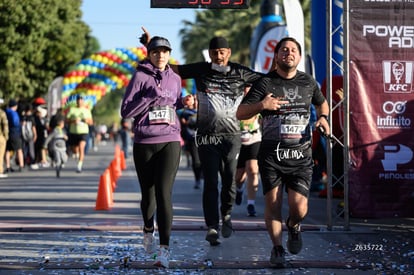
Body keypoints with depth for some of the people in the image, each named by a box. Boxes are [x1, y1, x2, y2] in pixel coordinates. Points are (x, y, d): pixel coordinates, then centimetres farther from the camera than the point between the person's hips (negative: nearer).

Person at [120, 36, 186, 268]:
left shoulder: (175, 79, 10)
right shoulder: (141, 77, -2)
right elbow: (126, 111, -7)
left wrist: (185, 103, 4)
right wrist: (151, 97, -16)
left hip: (170, 142, 1)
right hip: (144, 143, -1)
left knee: (164, 193, -13)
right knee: (148, 194, 10)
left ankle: (165, 249, -16)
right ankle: (148, 230, 40)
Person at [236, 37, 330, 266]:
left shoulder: (308, 82, 10)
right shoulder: (265, 83, 1)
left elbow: (321, 102, 31)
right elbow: (240, 113, -3)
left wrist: (323, 117, 9)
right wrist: (261, 105, -21)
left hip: (300, 155, 1)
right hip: (271, 155, -1)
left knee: (299, 207, -9)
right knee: (272, 204, -1)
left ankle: (293, 226, 28)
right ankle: (277, 247, 21)